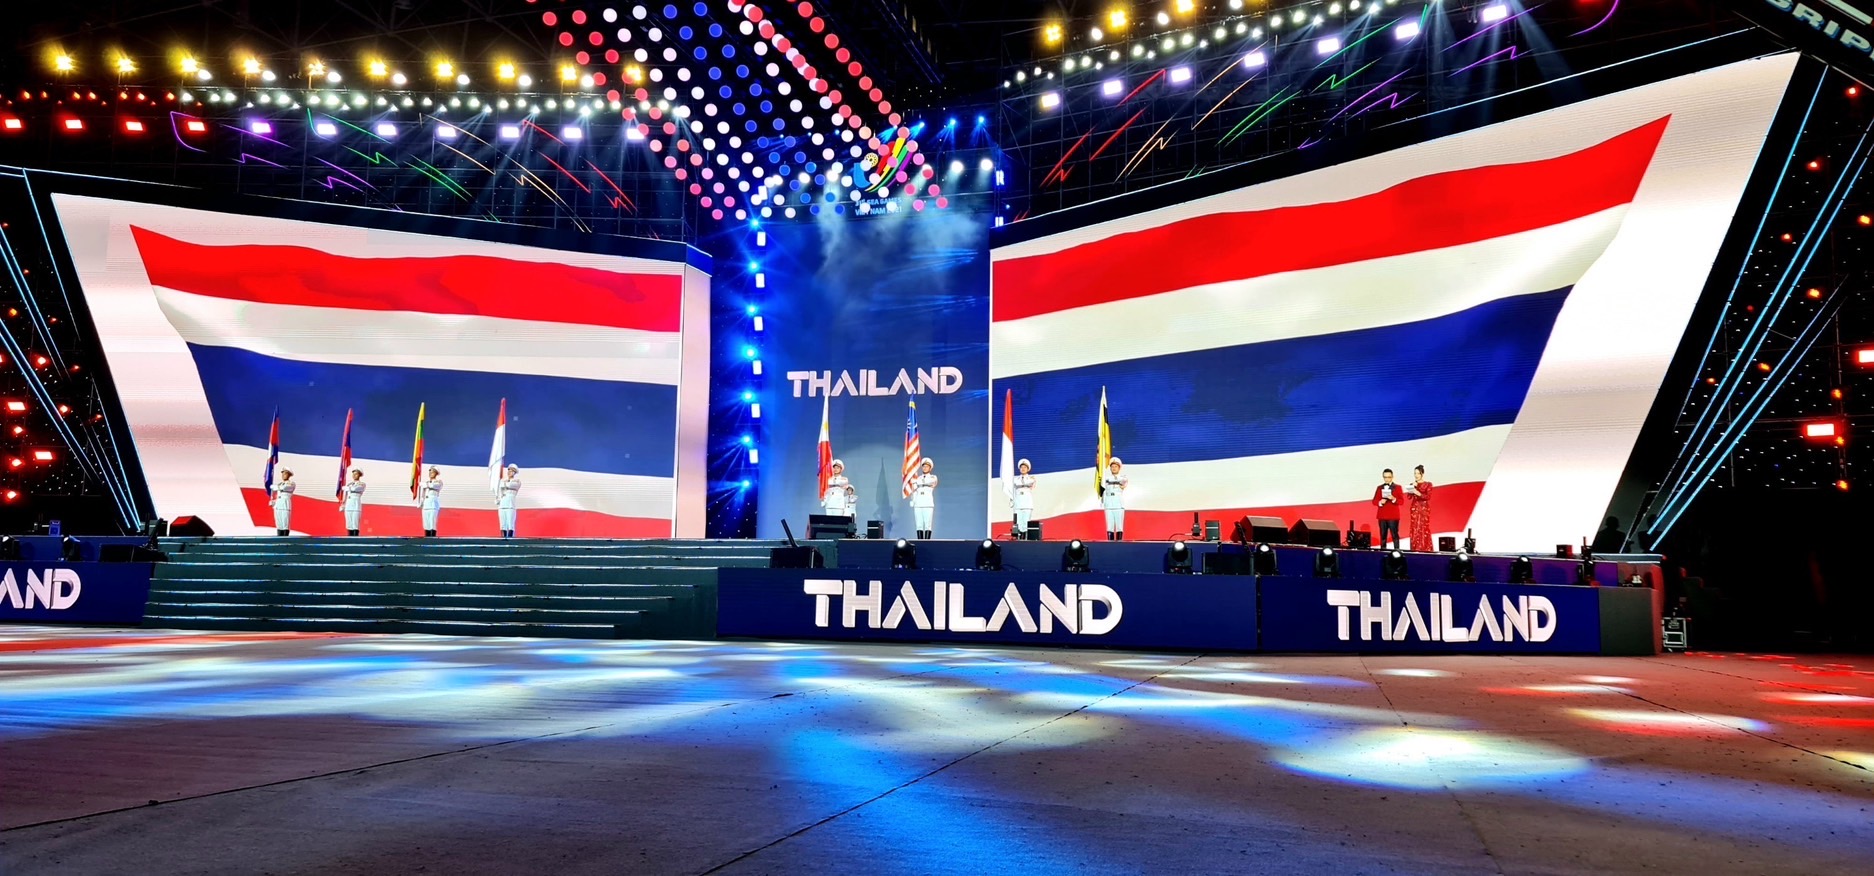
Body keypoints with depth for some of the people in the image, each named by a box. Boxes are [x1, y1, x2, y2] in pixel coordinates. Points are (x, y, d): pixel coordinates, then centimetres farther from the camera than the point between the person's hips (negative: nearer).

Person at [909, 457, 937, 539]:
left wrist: (915, 481, -1)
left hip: (928, 504, -3)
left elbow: (927, 482, -10)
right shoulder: (917, 478, 16)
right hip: (918, 504, 3)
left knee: (927, 525, -8)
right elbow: (914, 491, 9)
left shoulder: (933, 478, 9)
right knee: (919, 525, -1)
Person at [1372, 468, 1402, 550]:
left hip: (1393, 516, -3)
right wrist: (1380, 502, -11)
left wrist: (1393, 499, -20)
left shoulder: (1398, 487, 6)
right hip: (1382, 515, 3)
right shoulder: (1379, 488, 13)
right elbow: (1374, 501, 9)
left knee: (1394, 535, -6)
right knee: (1383, 535, 2)